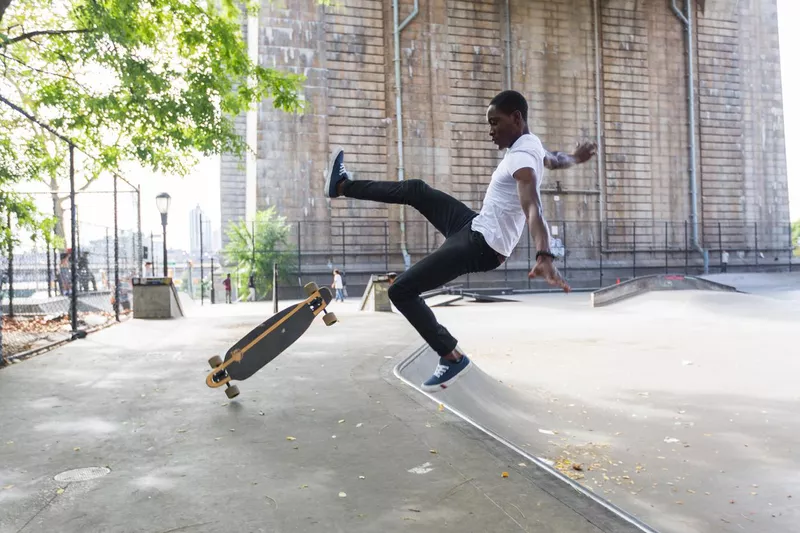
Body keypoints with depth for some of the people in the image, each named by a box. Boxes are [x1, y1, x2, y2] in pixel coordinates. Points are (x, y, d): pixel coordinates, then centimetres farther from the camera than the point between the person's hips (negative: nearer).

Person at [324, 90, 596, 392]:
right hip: (476, 228, 10)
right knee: (416, 190, 18)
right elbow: (554, 160, 31)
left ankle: (452, 357, 0)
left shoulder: (521, 158, -23)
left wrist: (544, 257, -56)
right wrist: (576, 158, 54)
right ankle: (343, 186, 32)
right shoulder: (532, 145, 8)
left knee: (401, 291, -11)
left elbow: (533, 209, -40)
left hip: (481, 246, -10)